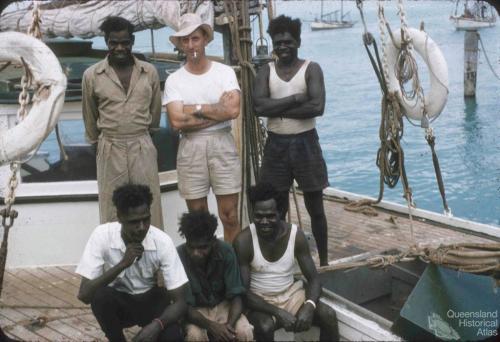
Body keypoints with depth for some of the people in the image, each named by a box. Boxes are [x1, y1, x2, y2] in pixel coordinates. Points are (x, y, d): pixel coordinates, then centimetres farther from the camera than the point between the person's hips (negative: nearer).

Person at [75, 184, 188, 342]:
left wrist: (156, 325, -41)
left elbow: (180, 300, -21)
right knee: (100, 295, -34)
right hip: (117, 301, 1)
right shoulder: (102, 236, -24)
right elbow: (84, 295, -28)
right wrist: (123, 264, -37)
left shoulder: (162, 241, -24)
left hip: (150, 300, -1)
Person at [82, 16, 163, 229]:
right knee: (112, 209, 5)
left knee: (149, 207, 5)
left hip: (142, 147, 1)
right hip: (110, 149, -1)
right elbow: (90, 116, 11)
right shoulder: (92, 75, -2)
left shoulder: (149, 72, 1)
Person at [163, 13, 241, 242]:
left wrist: (195, 108, -9)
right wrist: (218, 111, -9)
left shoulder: (225, 72, 1)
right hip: (190, 148, 1)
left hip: (222, 144, -1)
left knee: (229, 216, 2)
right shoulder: (174, 80, 1)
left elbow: (233, 110, -13)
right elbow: (177, 121, -12)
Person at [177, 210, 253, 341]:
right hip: (196, 309, -1)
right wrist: (211, 326, -36)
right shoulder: (178, 257, -26)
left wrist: (230, 324, -36)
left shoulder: (225, 251, -21)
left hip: (223, 305, 2)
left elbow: (236, 295, -16)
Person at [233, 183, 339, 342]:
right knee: (265, 327, -35)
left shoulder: (296, 235, -10)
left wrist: (309, 306, -27)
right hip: (259, 300, -3)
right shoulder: (244, 241, -19)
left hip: (291, 294, 3)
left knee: (328, 315, -19)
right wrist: (278, 312, -29)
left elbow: (314, 279, -6)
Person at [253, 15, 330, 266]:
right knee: (277, 209, 10)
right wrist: (297, 98, -17)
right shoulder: (266, 71, 3)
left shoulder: (311, 69, -4)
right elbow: (259, 106, -13)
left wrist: (278, 109, -15)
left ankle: (324, 261, 20)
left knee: (315, 208, 8)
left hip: (305, 142, -2)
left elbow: (318, 106, -19)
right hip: (276, 144, 2)